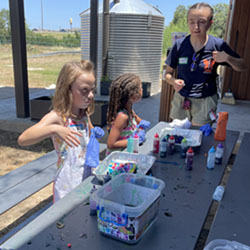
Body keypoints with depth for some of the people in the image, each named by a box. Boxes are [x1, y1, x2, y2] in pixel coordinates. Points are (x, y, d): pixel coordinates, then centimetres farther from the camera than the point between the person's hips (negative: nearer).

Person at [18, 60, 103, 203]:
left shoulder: (85, 115, 2)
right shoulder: (57, 117, -19)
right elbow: (22, 139, -32)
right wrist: (53, 129, -45)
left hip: (87, 179, 6)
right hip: (68, 185, -6)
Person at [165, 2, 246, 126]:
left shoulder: (218, 45, -7)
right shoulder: (179, 45, -6)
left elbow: (242, 67, 0)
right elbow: (168, 73, 2)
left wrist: (227, 58, -20)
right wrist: (173, 81, -20)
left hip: (205, 102, -1)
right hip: (181, 100, 2)